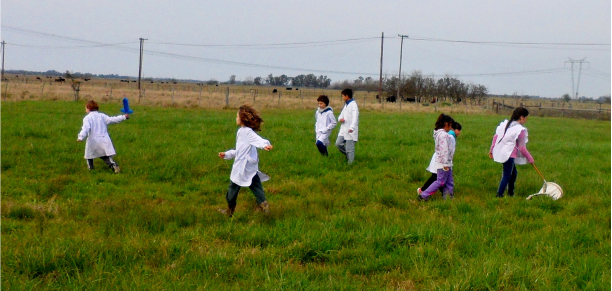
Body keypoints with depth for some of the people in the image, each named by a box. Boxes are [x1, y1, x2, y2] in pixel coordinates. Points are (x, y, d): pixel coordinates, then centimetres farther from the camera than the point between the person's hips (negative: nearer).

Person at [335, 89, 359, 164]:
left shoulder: (353, 105, -13)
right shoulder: (346, 105, 17)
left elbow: (355, 117, -24)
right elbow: (341, 115, 20)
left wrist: (352, 127, -38)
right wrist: (340, 118, -6)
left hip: (350, 131, -9)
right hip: (343, 129, 9)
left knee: (349, 148, -5)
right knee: (338, 143, 4)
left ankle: (350, 163, 2)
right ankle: (347, 155, 22)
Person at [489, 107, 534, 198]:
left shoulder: (504, 124, 9)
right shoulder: (520, 130, -13)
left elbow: (495, 137, 10)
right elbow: (522, 148, -9)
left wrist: (492, 149, 19)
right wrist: (530, 158, 4)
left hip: (500, 152, 8)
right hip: (509, 155, -8)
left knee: (513, 173, 21)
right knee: (507, 176, -2)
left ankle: (511, 193, 29)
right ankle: (499, 195, -4)